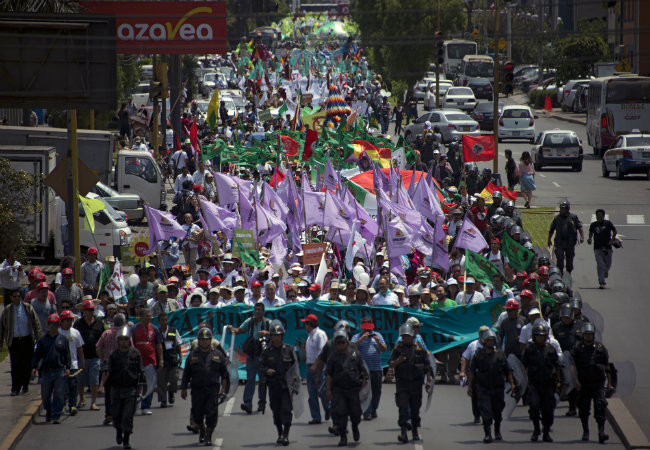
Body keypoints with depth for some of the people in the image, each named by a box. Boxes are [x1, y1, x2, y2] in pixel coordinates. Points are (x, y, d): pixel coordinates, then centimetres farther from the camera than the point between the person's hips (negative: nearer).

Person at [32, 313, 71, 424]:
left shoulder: (62, 339, 6)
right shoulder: (42, 339, 7)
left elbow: (67, 354, 9)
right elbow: (37, 354, 8)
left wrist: (67, 367, 0)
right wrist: (34, 367, -2)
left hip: (59, 371, -1)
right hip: (46, 371, 1)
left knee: (59, 394, -5)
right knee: (45, 394, 7)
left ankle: (56, 415, -1)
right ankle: (48, 412, 30)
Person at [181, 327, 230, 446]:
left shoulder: (218, 354, 7)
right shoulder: (192, 355, 9)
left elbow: (224, 373, 9)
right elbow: (186, 374, 11)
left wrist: (223, 388, 2)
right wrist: (183, 389, 7)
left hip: (213, 389, -1)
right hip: (197, 389, 1)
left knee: (211, 413, -8)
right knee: (197, 414, 6)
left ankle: (208, 437, 2)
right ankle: (202, 429, 35)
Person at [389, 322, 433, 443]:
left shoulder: (419, 348, 5)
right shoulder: (398, 348, 4)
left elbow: (427, 365, 8)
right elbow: (390, 364, 2)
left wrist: (428, 380, 2)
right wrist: (398, 361, -19)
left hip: (416, 383, 1)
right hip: (402, 383, -1)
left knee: (415, 408, 8)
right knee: (403, 407, -12)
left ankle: (415, 432, 22)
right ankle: (403, 433, -17)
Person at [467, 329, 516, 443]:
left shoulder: (500, 354, 5)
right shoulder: (478, 354, 1)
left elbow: (508, 371, 9)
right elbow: (471, 371, 2)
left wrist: (512, 383, 1)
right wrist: (469, 386, -4)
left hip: (497, 388, 2)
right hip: (483, 388, -2)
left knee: (497, 411, 13)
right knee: (485, 411, -12)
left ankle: (497, 431, 34)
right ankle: (488, 434, -14)